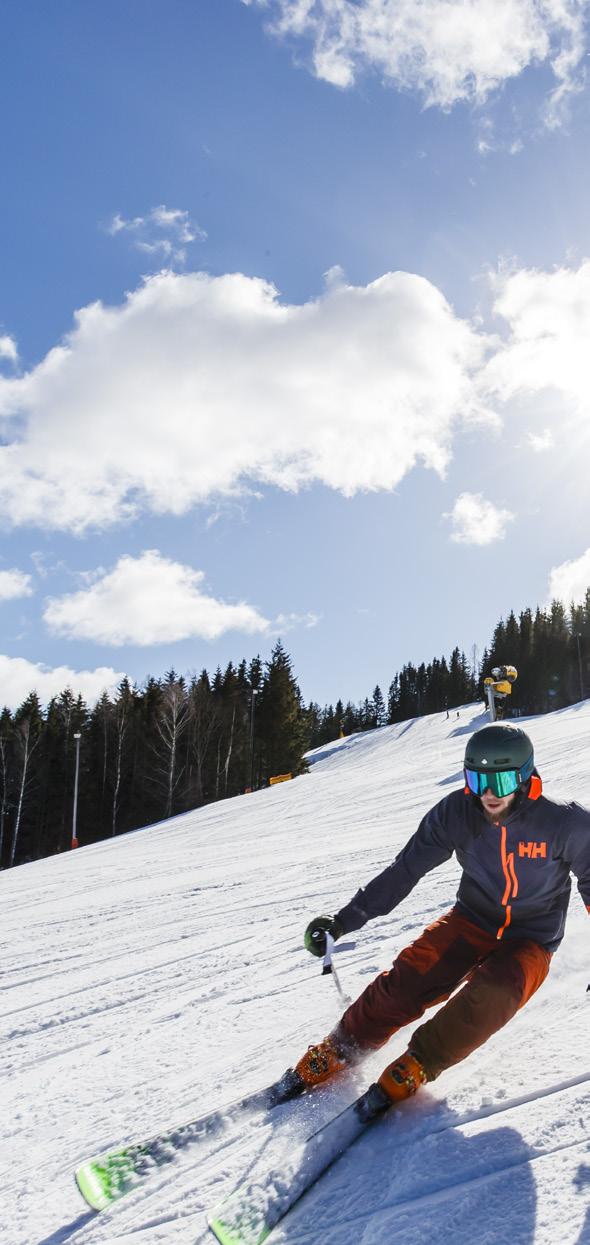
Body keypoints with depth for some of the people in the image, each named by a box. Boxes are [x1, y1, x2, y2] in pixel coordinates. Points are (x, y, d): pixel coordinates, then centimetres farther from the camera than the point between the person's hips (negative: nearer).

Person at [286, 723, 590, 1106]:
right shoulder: (456, 813, -15)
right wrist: (342, 921, -12)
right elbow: (403, 872, -9)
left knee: (494, 993, -31)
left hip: (530, 942, -2)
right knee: (410, 976, -20)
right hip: (472, 920, 2)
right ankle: (340, 1050, 0)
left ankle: (418, 1064, -13)